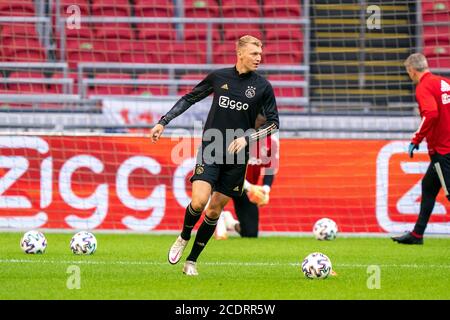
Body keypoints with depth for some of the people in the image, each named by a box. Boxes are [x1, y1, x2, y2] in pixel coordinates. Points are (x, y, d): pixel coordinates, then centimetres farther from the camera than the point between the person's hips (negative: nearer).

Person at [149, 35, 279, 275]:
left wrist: (247, 138, -11)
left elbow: (273, 122, 4)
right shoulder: (218, 77, 1)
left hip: (236, 158, 1)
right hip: (210, 149, -1)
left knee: (215, 210, 3)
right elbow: (189, 99, 14)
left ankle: (191, 260, 16)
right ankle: (183, 239, 12)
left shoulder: (262, 87, -1)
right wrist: (163, 122, 11)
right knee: (198, 201, -19)